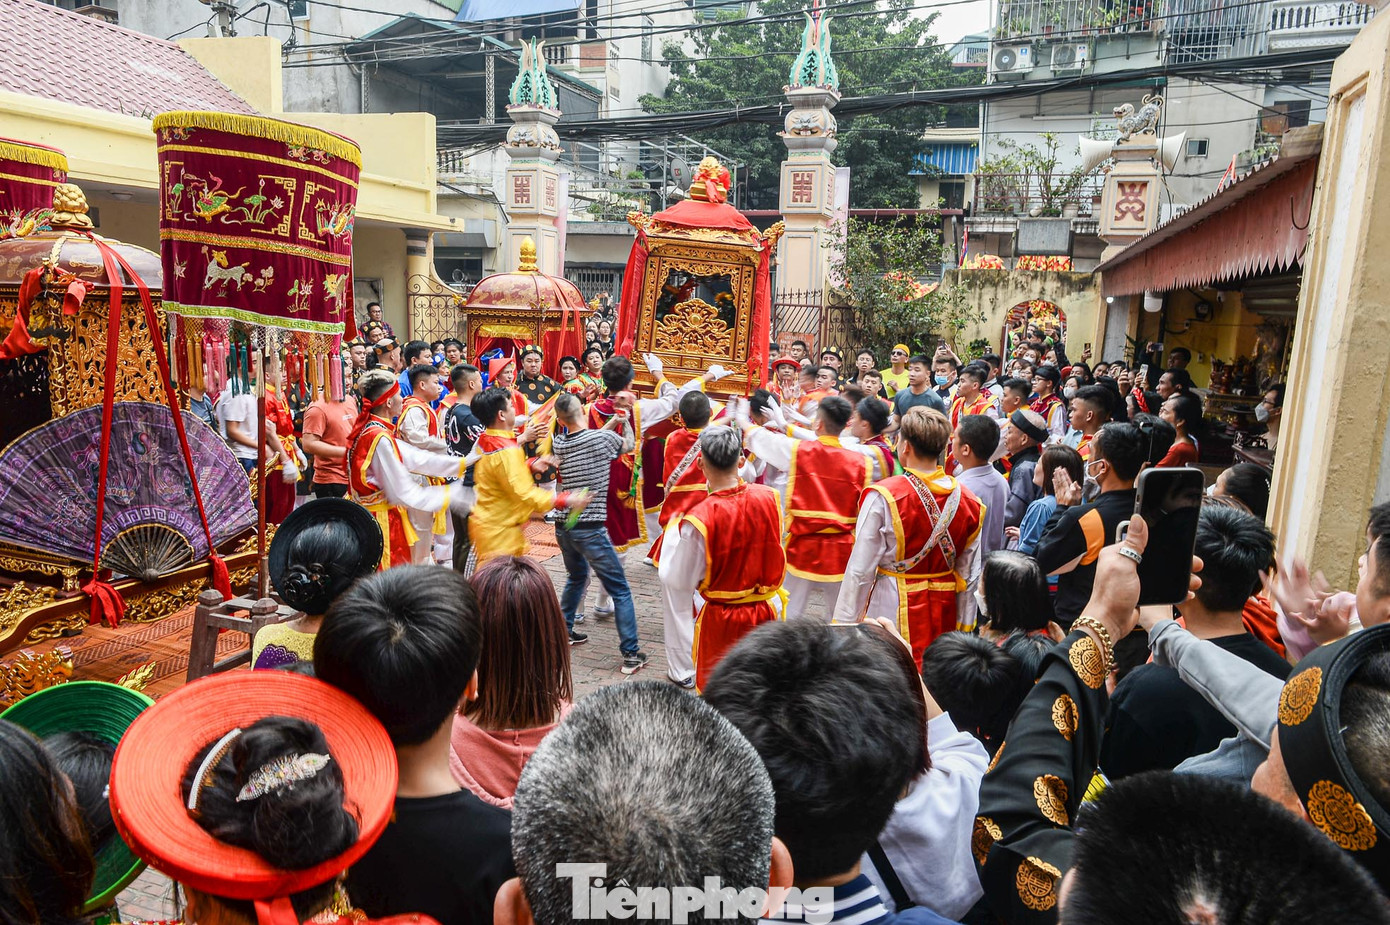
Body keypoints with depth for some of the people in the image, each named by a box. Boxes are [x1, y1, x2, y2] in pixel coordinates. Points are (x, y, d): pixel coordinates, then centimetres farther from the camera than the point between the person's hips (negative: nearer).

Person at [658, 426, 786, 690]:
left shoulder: (698, 520, -25)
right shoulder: (769, 498, -12)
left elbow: (679, 581, -13)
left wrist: (673, 533, -1)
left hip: (720, 621, -4)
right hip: (764, 613, 4)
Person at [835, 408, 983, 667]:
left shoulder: (882, 497, -14)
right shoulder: (968, 500, -1)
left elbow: (861, 569, -12)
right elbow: (968, 572, 5)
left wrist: (845, 624, -3)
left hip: (893, 609, -4)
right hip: (945, 612, 5)